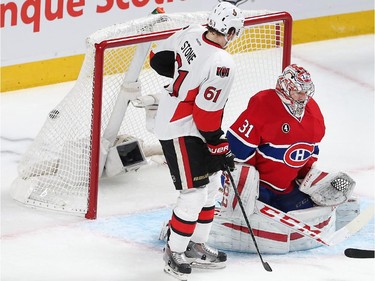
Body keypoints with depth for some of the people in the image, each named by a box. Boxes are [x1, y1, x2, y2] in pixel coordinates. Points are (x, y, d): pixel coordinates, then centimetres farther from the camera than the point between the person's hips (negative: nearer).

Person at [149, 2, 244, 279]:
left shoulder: (191, 33, -6)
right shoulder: (221, 64, -28)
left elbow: (159, 59, 8)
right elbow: (206, 114, -24)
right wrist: (220, 148, -11)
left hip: (169, 117, 10)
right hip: (180, 131, -10)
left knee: (211, 183, 18)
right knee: (195, 194, -5)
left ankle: (196, 246, 27)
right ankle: (174, 252, 10)